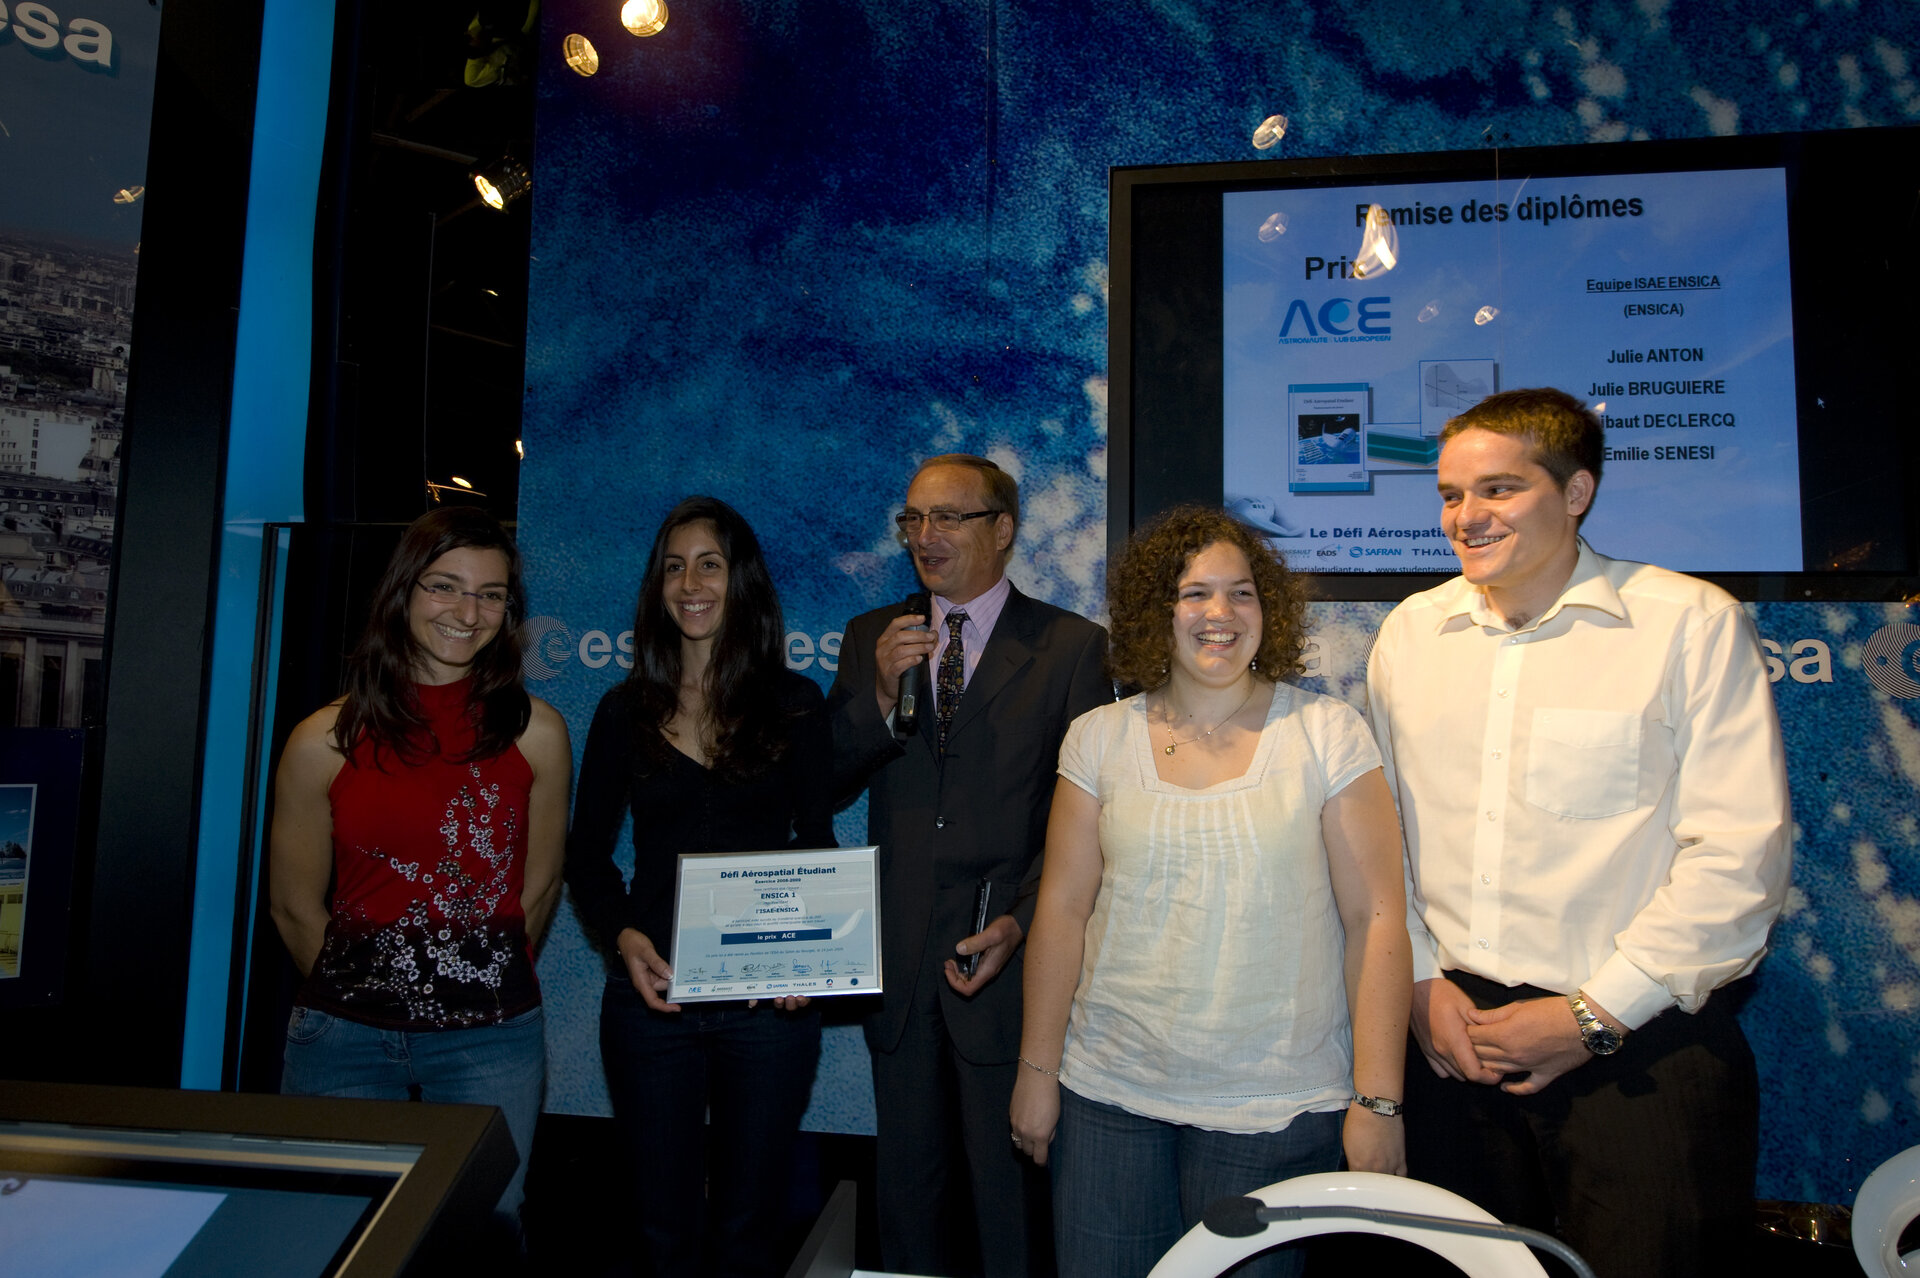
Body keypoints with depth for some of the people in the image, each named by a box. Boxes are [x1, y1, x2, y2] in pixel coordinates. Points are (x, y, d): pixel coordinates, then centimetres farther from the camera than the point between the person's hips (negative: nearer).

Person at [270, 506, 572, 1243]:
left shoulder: (535, 732, -3)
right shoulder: (326, 741, -4)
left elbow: (536, 891, 6)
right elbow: (295, 907, 5)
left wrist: (478, 983, 11)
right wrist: (358, 991, 11)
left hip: (490, 1042, 0)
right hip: (342, 1039, 1)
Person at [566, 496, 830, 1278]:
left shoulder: (794, 703, 1)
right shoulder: (626, 710, 4)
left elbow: (818, 846, 2)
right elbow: (586, 854, 7)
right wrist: (623, 936, -11)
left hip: (770, 1001, -1)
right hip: (651, 994, 1)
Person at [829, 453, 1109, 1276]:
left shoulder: (1072, 647, -4)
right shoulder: (871, 638, 8)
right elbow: (828, 784, 2)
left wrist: (1021, 922, -16)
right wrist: (880, 694, -14)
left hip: (1008, 961, -4)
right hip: (898, 962, 4)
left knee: (1011, 1192, 10)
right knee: (906, 1186, 20)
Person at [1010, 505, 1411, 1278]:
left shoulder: (1327, 734, -5)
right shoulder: (1100, 738, 2)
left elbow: (1376, 919, -6)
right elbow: (1062, 909, 3)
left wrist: (1377, 1101, -9)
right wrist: (1037, 1070, 4)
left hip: (1274, 1111, -2)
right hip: (1109, 1096, 2)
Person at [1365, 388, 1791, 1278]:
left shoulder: (1691, 622, -4)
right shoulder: (1410, 631, 7)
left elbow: (1737, 853, -9)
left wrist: (1597, 1013, -11)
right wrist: (1419, 980, 0)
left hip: (1639, 1049, -3)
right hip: (1450, 1037, 3)